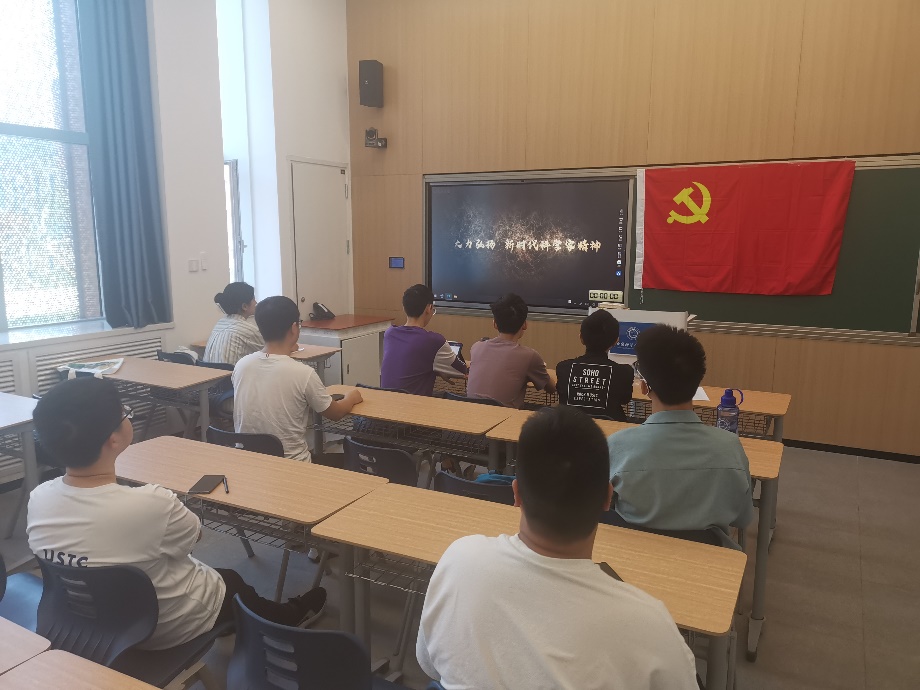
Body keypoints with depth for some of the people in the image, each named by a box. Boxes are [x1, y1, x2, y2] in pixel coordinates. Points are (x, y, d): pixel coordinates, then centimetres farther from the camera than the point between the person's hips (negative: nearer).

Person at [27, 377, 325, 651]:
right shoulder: (151, 505, -37)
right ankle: (289, 616, 55)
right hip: (164, 630, -5)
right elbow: (194, 534, -14)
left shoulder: (38, 498, -19)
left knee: (220, 577, 28)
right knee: (232, 582, 26)